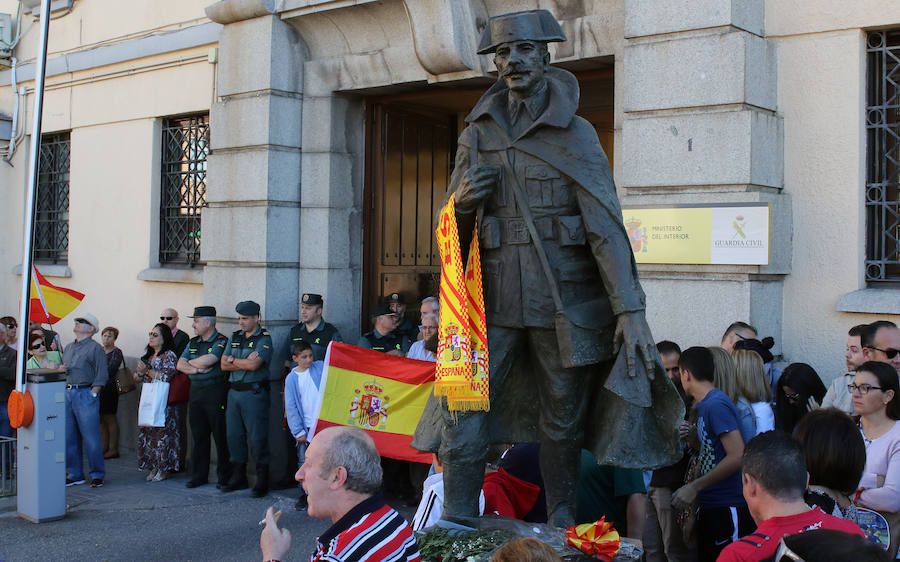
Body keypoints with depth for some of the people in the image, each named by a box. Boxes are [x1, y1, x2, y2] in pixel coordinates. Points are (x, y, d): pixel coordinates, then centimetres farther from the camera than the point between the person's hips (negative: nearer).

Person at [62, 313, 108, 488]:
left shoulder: (95, 348, -2)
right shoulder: (68, 348, 20)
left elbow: (101, 376, -6)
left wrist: (92, 395, -12)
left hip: (86, 394, -7)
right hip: (67, 394, 7)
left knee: (91, 438, -6)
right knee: (69, 437, 7)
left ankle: (97, 475, 3)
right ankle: (75, 474, 16)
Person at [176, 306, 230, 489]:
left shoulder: (221, 342, -6)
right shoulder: (193, 342, 16)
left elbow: (206, 361, -18)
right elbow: (180, 365, 9)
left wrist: (190, 362, 1)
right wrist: (198, 369, -8)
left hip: (215, 393, -7)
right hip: (195, 392, 7)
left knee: (220, 436, -2)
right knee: (198, 435, 10)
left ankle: (224, 477, 5)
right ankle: (199, 475, 18)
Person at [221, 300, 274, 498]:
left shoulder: (264, 339, -6)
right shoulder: (234, 337, 14)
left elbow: (253, 365, -19)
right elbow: (224, 365, 7)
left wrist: (232, 360, -4)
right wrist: (245, 362, -6)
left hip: (254, 393, -7)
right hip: (234, 391, 7)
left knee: (257, 437, -4)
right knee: (234, 435, 10)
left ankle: (262, 480, 4)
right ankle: (238, 477, 22)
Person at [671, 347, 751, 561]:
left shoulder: (716, 405, -14)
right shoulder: (703, 406, 15)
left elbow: (737, 456, -21)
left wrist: (694, 487, -18)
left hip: (727, 510, -10)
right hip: (709, 508, 10)